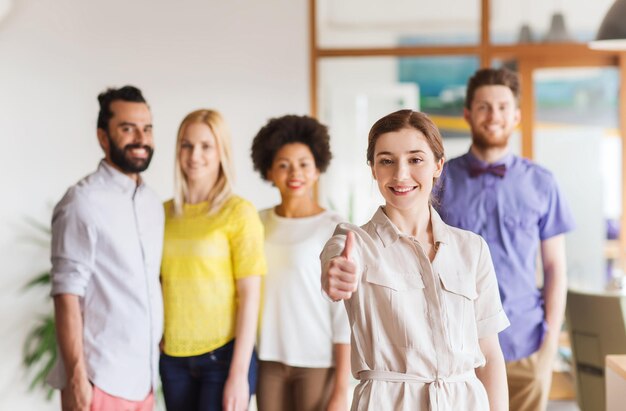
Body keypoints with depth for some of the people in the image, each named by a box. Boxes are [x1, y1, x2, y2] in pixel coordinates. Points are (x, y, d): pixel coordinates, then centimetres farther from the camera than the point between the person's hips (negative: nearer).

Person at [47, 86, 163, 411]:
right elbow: (67, 295, -13)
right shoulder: (84, 201, -10)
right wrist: (76, 378, -17)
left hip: (144, 377, 6)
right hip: (101, 380, -6)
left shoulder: (153, 203, 11)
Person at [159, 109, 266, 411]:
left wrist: (239, 374, -13)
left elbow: (250, 296, -9)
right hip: (173, 356, 4)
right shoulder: (165, 213, 6)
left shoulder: (239, 213, -6)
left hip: (223, 355, -4)